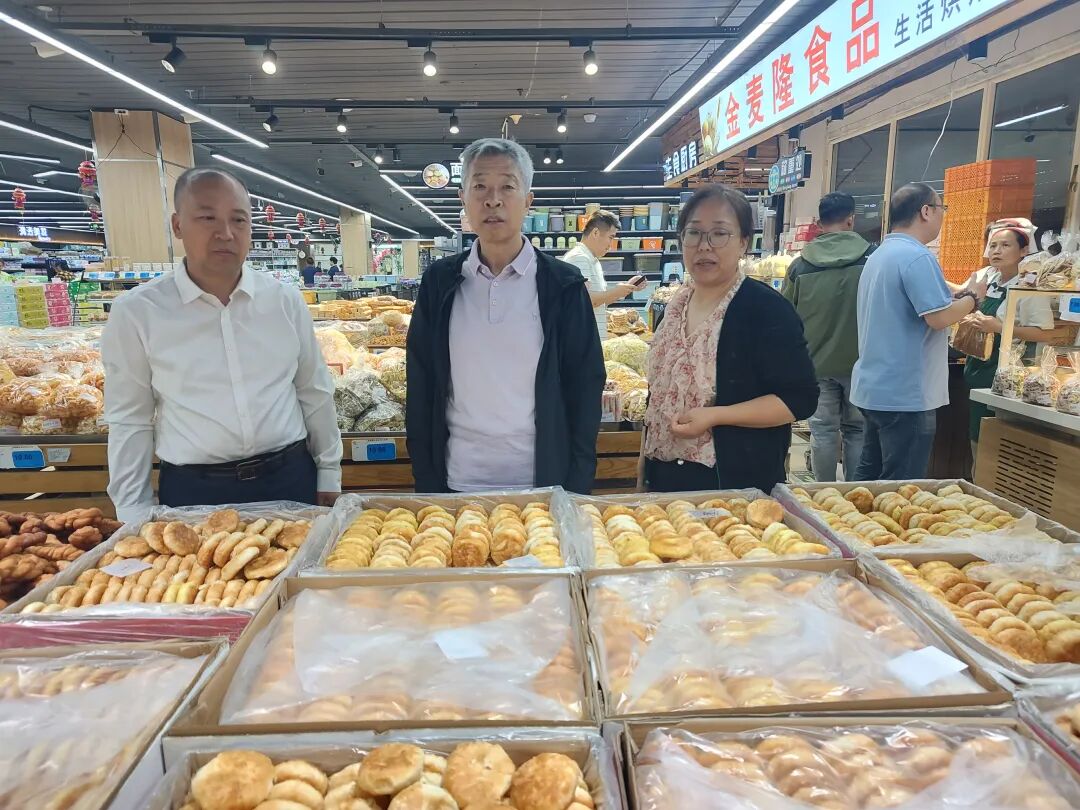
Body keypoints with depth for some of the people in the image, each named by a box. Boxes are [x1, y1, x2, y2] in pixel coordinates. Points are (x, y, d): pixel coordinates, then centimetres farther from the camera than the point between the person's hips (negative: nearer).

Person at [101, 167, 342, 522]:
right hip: (193, 491, -1)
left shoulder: (286, 301, 1)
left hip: (290, 478, 2)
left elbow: (315, 394, 8)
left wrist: (329, 474, 10)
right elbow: (130, 420, 1)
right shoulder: (137, 312, -4)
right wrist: (136, 513, 1)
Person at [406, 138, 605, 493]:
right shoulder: (439, 282, 1)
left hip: (542, 481, -1)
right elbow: (420, 389, 3)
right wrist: (427, 482, 0)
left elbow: (586, 388, -3)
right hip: (457, 481, 2)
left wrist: (576, 485, -7)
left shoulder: (563, 284, -4)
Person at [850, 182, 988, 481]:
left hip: (873, 388, 10)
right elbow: (939, 318, -21)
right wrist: (972, 297, -2)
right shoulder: (917, 257, -16)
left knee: (869, 478, 16)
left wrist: (957, 298, 14)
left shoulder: (880, 254, 14)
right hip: (906, 394, -10)